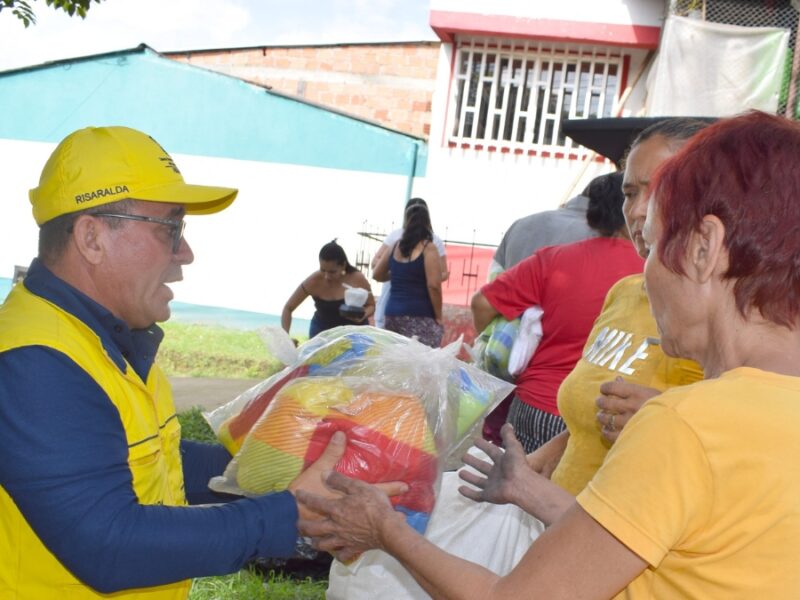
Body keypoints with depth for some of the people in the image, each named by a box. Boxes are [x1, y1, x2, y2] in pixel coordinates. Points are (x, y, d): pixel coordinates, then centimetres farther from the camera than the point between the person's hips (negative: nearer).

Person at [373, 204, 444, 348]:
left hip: (393, 313, 6)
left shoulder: (396, 246, 11)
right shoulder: (428, 248, -5)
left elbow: (377, 275, 21)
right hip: (419, 316, -6)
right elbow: (433, 286, -12)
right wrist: (438, 317, -5)